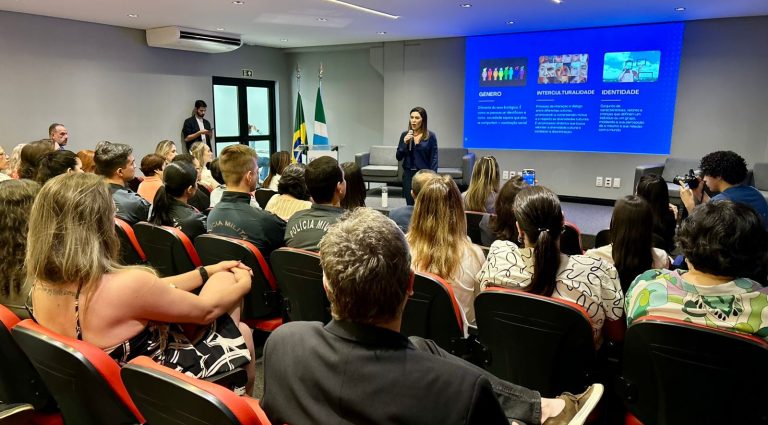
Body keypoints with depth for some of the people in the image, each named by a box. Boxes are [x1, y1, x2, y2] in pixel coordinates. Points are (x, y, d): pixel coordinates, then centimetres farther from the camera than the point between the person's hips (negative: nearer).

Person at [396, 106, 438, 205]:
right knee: (410, 205, 2)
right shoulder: (405, 135, 6)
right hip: (408, 174, 3)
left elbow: (434, 159, -3)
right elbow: (398, 157, 5)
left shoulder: (431, 136, -3)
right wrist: (405, 143, -10)